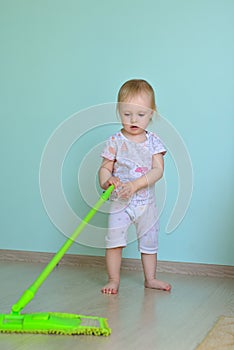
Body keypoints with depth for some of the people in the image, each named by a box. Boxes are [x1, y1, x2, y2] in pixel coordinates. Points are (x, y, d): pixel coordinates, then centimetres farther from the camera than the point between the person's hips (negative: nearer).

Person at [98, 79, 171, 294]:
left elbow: (158, 170, -12)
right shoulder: (115, 142, -5)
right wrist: (106, 181, -26)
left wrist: (135, 184, -25)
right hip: (120, 202, -2)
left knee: (149, 241, 12)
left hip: (146, 201, 2)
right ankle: (114, 279, 7)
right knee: (114, 240, -6)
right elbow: (105, 167, -3)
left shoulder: (153, 142, -3)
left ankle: (150, 279, 27)